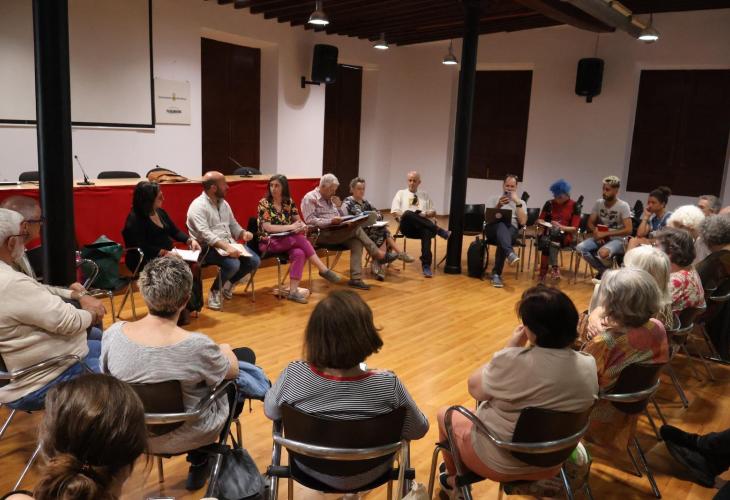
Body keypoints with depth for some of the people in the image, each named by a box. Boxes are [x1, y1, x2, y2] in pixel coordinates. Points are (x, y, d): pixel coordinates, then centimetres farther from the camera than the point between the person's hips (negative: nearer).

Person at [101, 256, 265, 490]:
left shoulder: (113, 333, -21)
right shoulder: (197, 346, -32)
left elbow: (106, 372, 0)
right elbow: (231, 371, -11)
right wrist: (225, 351, 12)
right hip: (184, 436, -4)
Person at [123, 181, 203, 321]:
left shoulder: (160, 212, 11)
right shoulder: (135, 220, -12)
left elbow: (175, 232, 15)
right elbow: (142, 248, -22)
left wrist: (190, 240, -3)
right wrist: (164, 252, -29)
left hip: (168, 255, 7)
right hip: (145, 261, -7)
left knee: (194, 266, -17)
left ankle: (192, 305, -13)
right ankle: (182, 310, -16)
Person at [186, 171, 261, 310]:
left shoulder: (223, 203, 14)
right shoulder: (198, 206, -13)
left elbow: (233, 225, 21)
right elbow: (205, 234, -25)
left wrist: (243, 233, -2)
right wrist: (226, 247, -37)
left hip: (229, 243, 8)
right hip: (208, 247, -8)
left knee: (254, 261, -9)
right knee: (233, 264, -32)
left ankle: (228, 284, 13)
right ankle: (214, 291, -5)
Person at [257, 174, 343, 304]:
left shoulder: (289, 202, 7)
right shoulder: (264, 203, -6)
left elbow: (299, 221, 8)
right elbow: (267, 227, -16)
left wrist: (302, 226, -17)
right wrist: (290, 226, -20)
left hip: (288, 241, 4)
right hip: (269, 242, -4)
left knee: (299, 253, -31)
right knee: (300, 239, -29)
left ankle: (293, 291, -34)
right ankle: (324, 270, -22)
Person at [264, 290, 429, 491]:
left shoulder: (293, 375, -30)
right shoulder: (388, 384, -33)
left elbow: (271, 411, -9)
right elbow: (419, 430, -14)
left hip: (312, 468, 1)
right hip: (368, 474, 0)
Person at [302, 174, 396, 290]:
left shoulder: (330, 198, 20)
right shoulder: (310, 198, -3)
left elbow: (345, 216, 21)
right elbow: (310, 221, -15)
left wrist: (339, 206, 1)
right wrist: (331, 221, -23)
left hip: (337, 232, 7)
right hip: (322, 234, -7)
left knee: (357, 242, -23)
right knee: (356, 228, -23)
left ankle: (356, 278, -26)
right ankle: (378, 254, -12)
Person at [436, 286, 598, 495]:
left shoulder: (513, 361, -33)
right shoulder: (589, 366, -15)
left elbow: (474, 388, -14)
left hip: (499, 463, -6)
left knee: (445, 414, 23)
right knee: (486, 409, 32)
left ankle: (455, 478, 47)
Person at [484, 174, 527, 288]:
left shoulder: (520, 202, 19)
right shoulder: (493, 199, 19)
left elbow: (522, 222, 2)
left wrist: (518, 202, -3)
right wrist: (499, 205, -9)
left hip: (511, 231, 0)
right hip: (493, 229, 0)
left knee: (504, 235, -38)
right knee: (501, 225, -37)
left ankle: (496, 273, -35)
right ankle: (510, 253, -63)